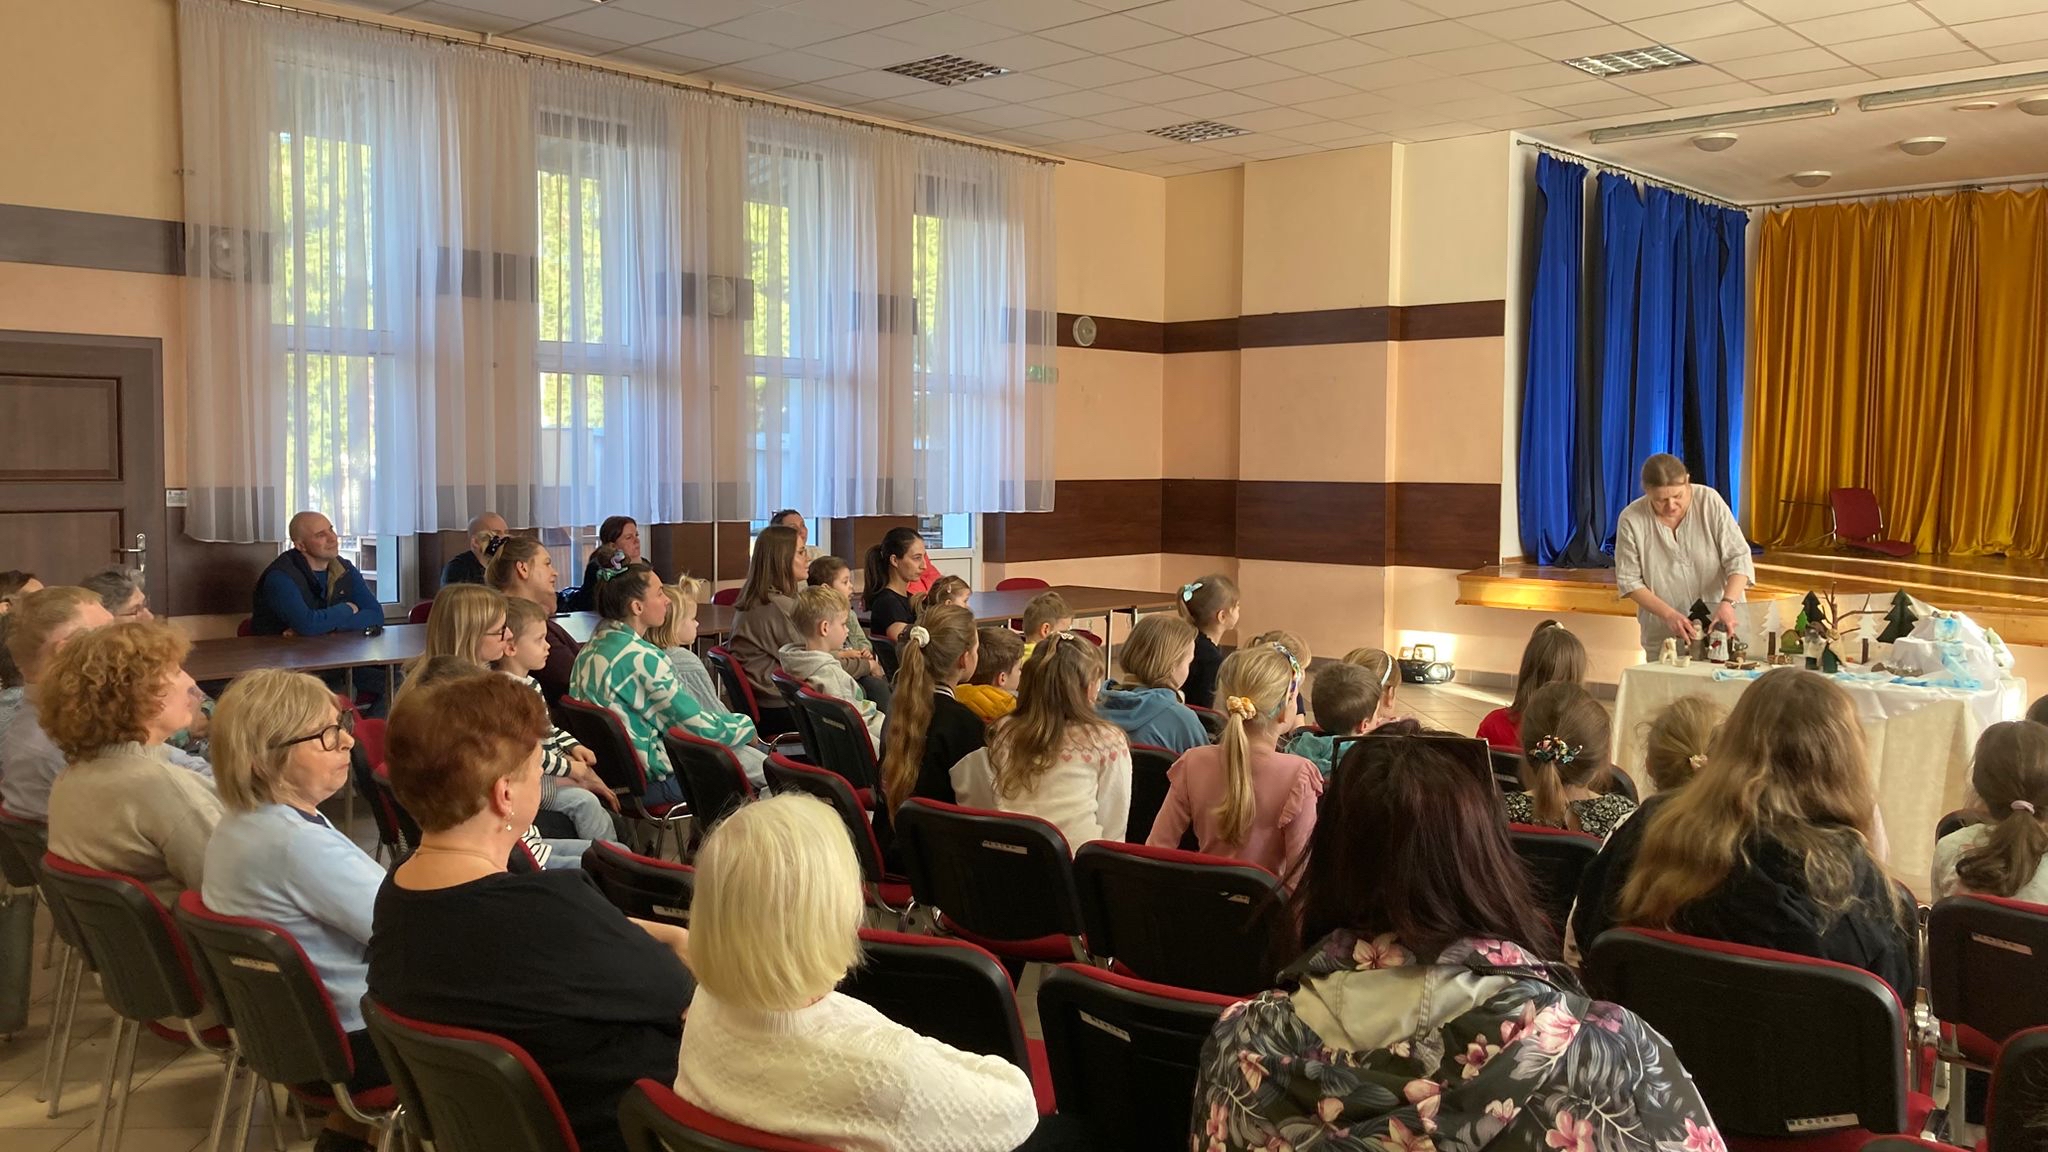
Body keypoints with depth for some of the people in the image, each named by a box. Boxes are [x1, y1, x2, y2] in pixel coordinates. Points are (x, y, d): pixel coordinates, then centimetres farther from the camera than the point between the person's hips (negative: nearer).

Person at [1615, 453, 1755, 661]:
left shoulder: (1709, 501, -10)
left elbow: (1738, 558, -10)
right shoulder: (1631, 520, -11)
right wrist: (1668, 614, -18)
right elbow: (1629, 581, -6)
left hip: (1720, 623, 0)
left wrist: (1728, 602, -27)